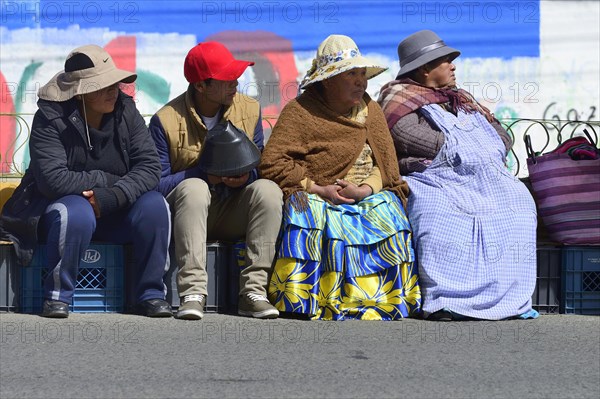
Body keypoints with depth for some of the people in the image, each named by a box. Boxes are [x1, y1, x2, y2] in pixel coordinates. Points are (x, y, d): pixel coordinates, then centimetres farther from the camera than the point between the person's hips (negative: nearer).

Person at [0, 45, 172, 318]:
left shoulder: (125, 110, -4)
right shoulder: (50, 119, -15)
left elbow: (150, 166, -12)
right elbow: (53, 180, -27)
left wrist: (111, 197, -27)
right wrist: (108, 180, -19)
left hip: (114, 213, 4)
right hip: (56, 207, -4)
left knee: (154, 205, -23)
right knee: (76, 213, -38)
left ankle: (151, 293, -12)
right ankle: (57, 296, -20)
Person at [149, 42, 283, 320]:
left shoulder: (249, 110, 3)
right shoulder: (166, 120, -9)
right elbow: (157, 183, -13)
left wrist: (247, 176, -18)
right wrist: (203, 173, -24)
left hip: (233, 214, 3)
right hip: (187, 212, -3)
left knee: (268, 190, -26)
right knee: (194, 188, -36)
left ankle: (253, 291, -28)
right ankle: (193, 292, -40)